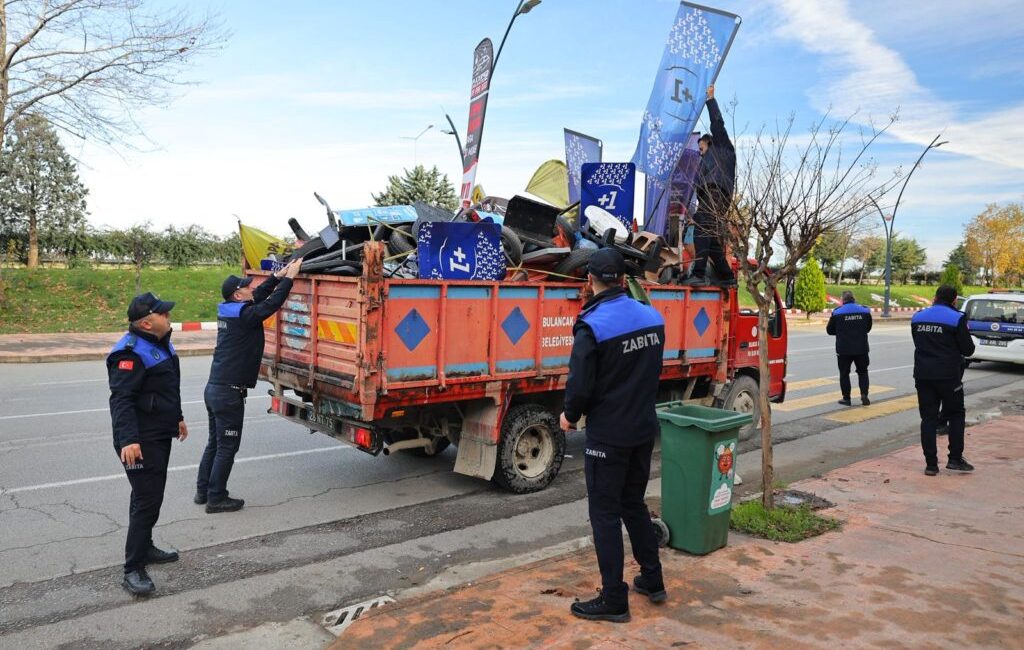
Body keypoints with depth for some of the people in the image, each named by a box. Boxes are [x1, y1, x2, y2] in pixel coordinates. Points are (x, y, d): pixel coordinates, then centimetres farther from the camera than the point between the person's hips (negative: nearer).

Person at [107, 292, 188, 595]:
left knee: (151, 496, 21)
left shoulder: (160, 343, 12)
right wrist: (127, 440, -34)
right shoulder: (131, 352, -21)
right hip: (141, 441, -10)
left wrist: (177, 418, 30)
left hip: (160, 435, 10)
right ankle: (133, 570, -3)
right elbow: (121, 399, -27)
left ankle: (145, 547, 37)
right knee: (147, 501, -9)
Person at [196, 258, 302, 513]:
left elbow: (259, 296, 17)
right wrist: (289, 278, -9)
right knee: (227, 447, 0)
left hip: (214, 388, 9)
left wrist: (279, 275, 16)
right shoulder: (244, 315, -15)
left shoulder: (228, 311, 10)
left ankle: (203, 491, 26)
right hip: (229, 393, -9)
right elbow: (271, 304, -17)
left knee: (214, 443, 18)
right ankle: (216, 498, 8)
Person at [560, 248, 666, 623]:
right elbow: (653, 372, 10)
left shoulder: (592, 326, -20)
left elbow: (580, 385, -17)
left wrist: (570, 416, 1)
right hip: (644, 429, 7)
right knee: (634, 504, 22)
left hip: (608, 435, -7)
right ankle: (652, 581, 33)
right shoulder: (653, 318, 0)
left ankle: (614, 601, 14)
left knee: (605, 514, 5)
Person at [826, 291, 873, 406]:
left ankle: (846, 398, 9)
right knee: (862, 372, 17)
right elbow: (868, 328, 14)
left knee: (844, 373, 8)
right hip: (861, 348, 3)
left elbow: (830, 330, -1)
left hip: (844, 350, -2)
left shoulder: (837, 313, -9)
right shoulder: (865, 311, 0)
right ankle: (864, 394, 5)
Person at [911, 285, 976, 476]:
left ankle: (931, 464, 5)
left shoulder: (917, 317, 6)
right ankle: (955, 459, 11)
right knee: (956, 415, 13)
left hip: (923, 374, 4)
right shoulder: (956, 318, -9)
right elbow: (968, 350, -5)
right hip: (948, 375, -3)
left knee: (928, 418, 6)